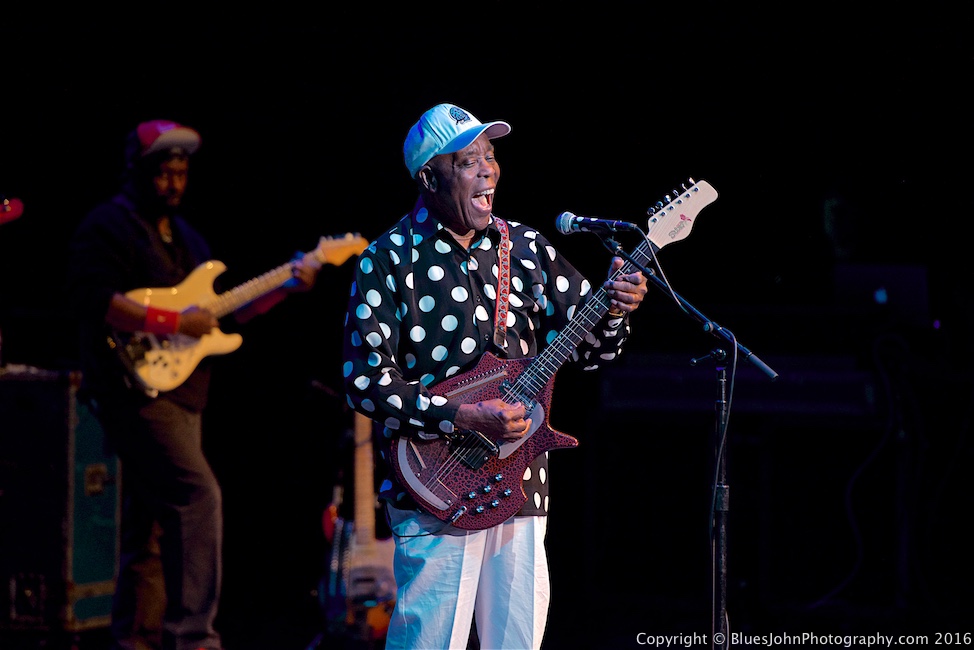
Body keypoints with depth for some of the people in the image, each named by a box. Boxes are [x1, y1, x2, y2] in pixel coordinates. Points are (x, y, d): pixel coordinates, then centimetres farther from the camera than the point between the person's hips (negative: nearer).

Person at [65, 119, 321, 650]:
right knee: (198, 497, -18)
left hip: (180, 393, 9)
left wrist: (285, 286, 10)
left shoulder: (184, 236, 21)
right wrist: (174, 322, -23)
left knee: (152, 517, 10)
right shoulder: (107, 227, -7)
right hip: (137, 386, -9)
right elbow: (94, 301, -22)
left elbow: (222, 311, 23)